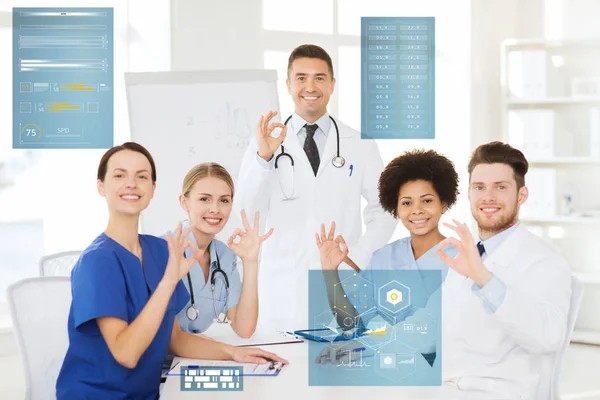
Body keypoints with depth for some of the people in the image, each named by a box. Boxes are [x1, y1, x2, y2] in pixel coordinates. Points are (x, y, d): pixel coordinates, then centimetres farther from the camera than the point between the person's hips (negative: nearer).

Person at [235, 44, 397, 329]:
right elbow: (245, 212, -5)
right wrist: (263, 157, -18)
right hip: (283, 293, 0)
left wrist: (357, 257, -4)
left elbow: (384, 211, 9)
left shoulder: (361, 145, 7)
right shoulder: (266, 143, 5)